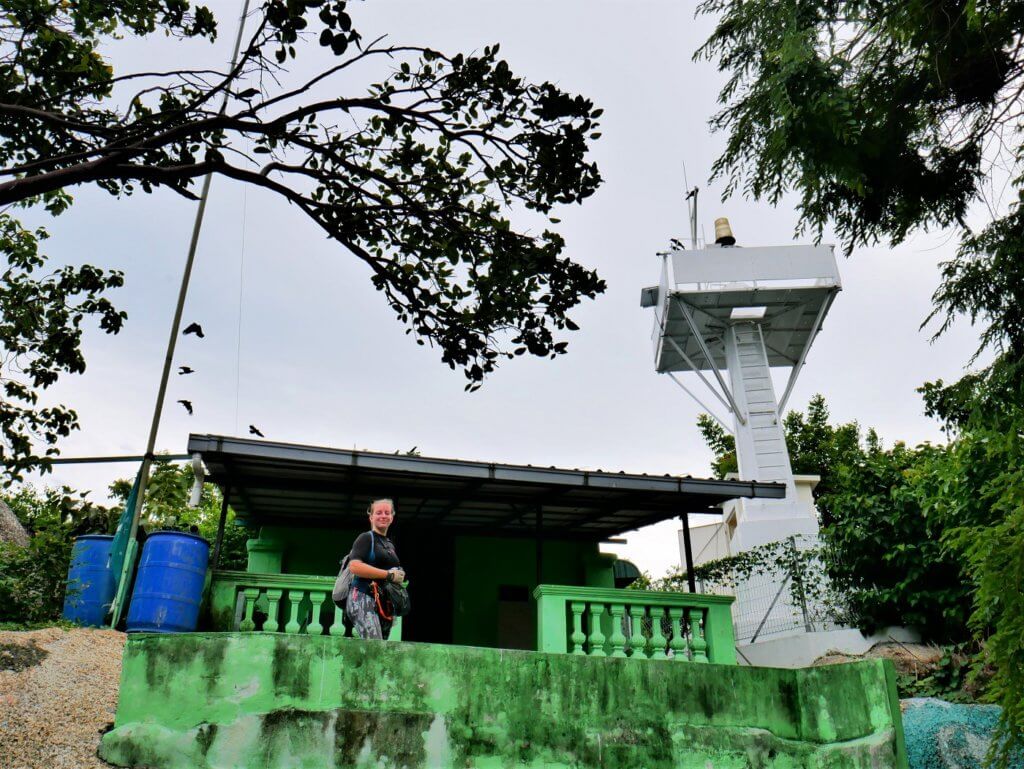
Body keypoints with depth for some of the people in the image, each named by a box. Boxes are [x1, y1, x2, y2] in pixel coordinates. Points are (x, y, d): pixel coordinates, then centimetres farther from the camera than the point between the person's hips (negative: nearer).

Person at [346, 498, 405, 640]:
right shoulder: (366, 538, 0)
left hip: (384, 603, 8)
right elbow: (354, 566, -16)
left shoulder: (390, 545, 23)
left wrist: (399, 576, 13)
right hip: (363, 599, -8)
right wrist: (389, 574, -15)